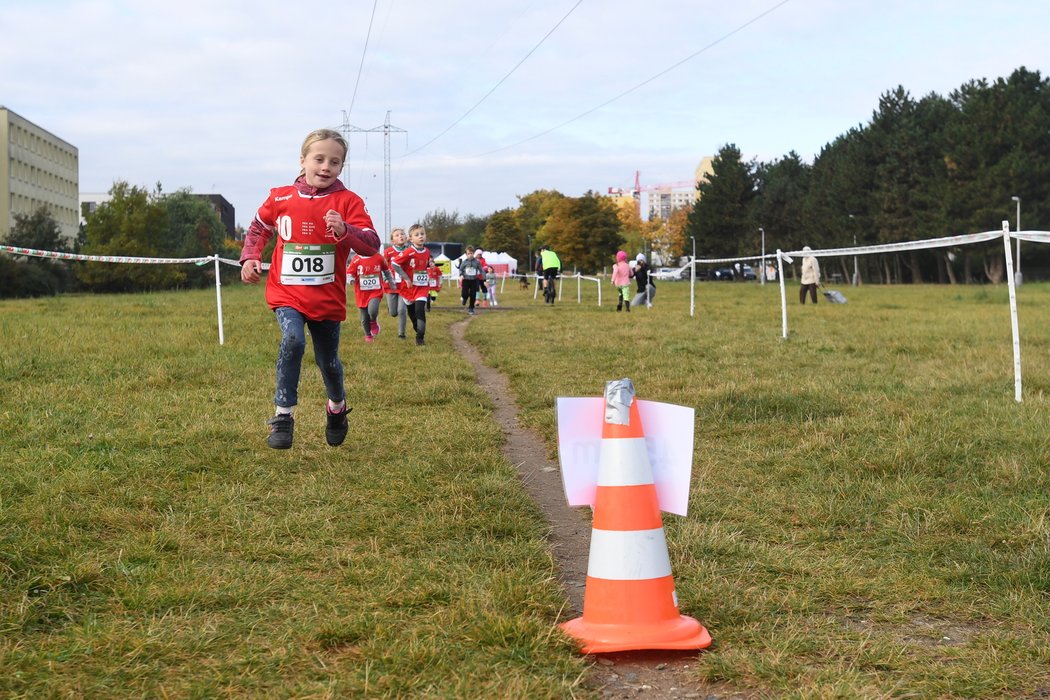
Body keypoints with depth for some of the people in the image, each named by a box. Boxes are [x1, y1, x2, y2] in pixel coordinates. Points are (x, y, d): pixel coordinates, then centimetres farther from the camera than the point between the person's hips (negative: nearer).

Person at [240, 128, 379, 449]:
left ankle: (337, 408, 45)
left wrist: (345, 230, -32)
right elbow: (259, 229, 18)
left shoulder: (348, 202, -6)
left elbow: (372, 245, -15)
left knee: (328, 362, 13)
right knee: (293, 340, -27)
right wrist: (250, 258, 1)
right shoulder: (280, 198, 0)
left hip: (328, 298, 0)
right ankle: (283, 416, -17)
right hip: (287, 294, 0)